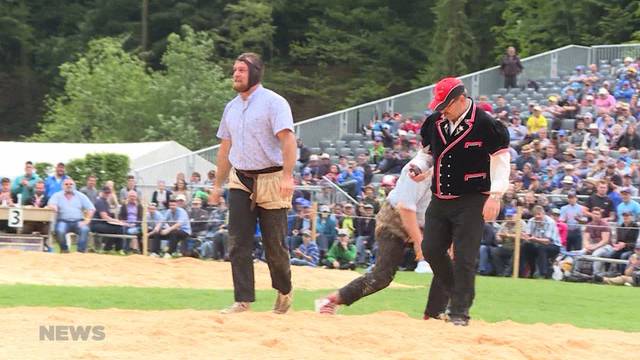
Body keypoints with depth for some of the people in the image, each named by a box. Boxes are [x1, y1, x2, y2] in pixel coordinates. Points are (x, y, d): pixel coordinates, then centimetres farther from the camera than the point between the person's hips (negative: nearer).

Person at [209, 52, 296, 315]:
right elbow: (225, 148, 21)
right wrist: (217, 185, 19)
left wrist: (287, 176, -30)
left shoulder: (273, 103, -7)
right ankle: (243, 300, -3)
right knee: (238, 243, -4)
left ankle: (284, 291, 22)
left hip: (271, 180, -6)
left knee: (274, 244, 0)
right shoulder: (231, 108, 15)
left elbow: (287, 139, -18)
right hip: (240, 182, 6)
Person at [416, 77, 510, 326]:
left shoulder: (485, 124, -12)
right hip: (439, 200, 6)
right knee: (431, 250, 7)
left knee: (464, 258, -9)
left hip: (471, 202, -6)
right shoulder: (434, 122, 6)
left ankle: (459, 312, -2)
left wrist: (495, 194, -19)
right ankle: (439, 305, 25)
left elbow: (501, 158, -11)